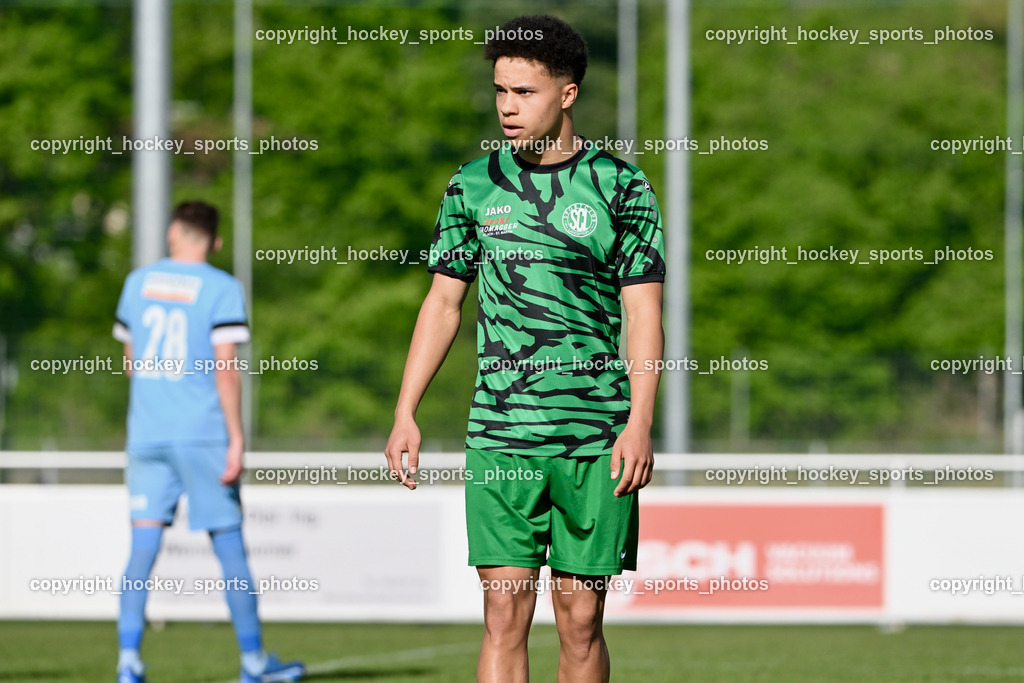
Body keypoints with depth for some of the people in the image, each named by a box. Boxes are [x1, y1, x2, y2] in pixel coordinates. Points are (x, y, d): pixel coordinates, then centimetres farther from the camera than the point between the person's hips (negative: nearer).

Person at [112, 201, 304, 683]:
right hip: (203, 433, -3)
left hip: (146, 431, 4)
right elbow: (226, 369, -12)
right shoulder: (222, 290, -5)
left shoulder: (138, 282, 8)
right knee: (230, 548, 5)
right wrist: (237, 439, -10)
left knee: (143, 548, 1)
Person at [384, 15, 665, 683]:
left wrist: (639, 424, -13)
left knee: (580, 621, 1)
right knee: (504, 618, -5)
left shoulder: (621, 187, 0)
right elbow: (443, 302, 14)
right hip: (500, 436, 2)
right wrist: (405, 415, 7)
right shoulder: (475, 185, 8)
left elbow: (644, 315, -2)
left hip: (596, 442, -2)